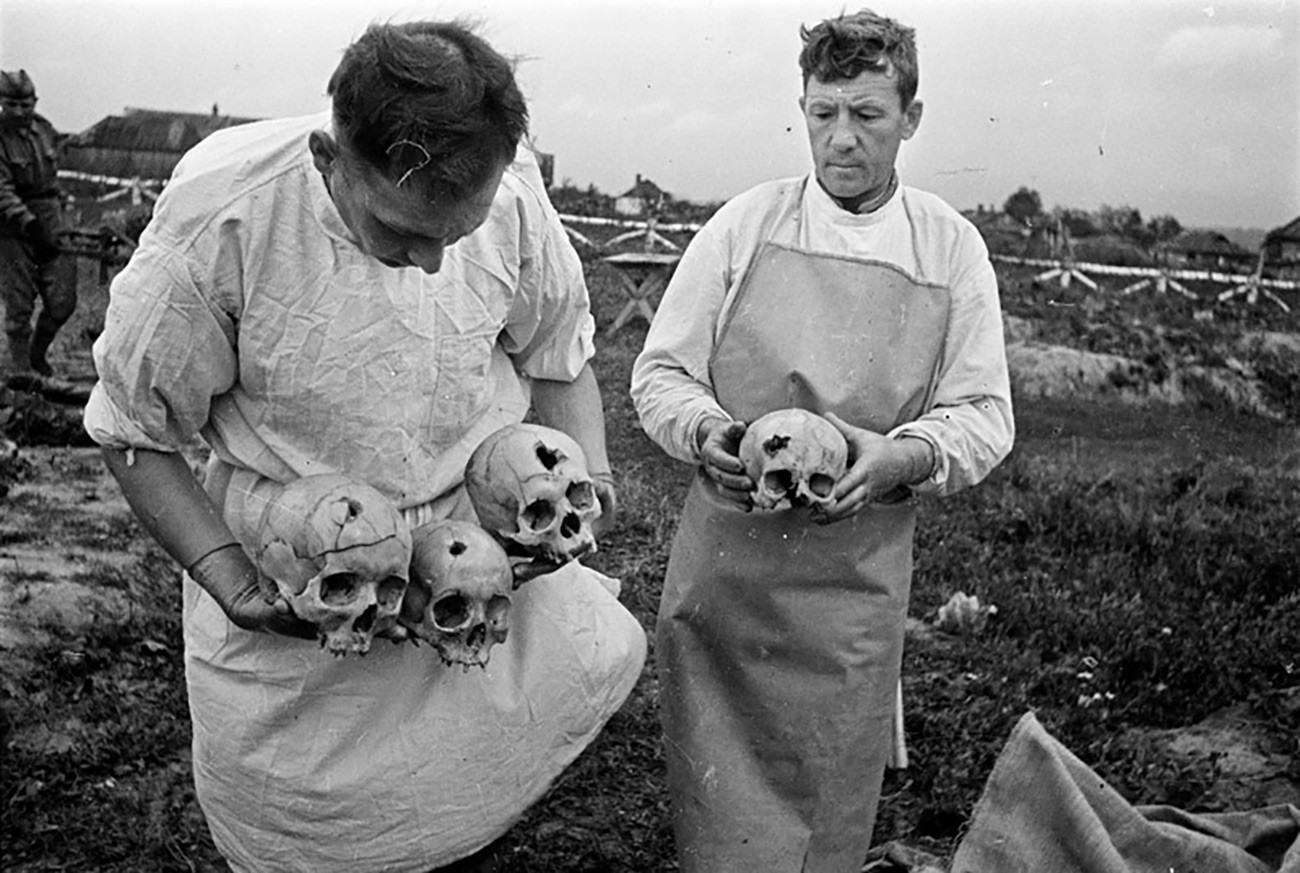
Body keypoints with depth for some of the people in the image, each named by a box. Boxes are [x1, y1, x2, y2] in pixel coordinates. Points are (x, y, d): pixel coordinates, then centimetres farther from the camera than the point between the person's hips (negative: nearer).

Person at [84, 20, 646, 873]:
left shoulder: (513, 196, -16)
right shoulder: (218, 221, -24)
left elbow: (559, 354, 4)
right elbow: (138, 430, -10)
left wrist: (590, 477, -10)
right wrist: (231, 582, -20)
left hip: (484, 534, 3)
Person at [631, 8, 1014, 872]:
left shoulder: (952, 248, 3)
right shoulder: (743, 225, 1)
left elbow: (983, 413, 3)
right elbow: (659, 371, 3)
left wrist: (905, 455, -18)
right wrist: (707, 431, -18)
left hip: (858, 576, 1)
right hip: (724, 557, 0)